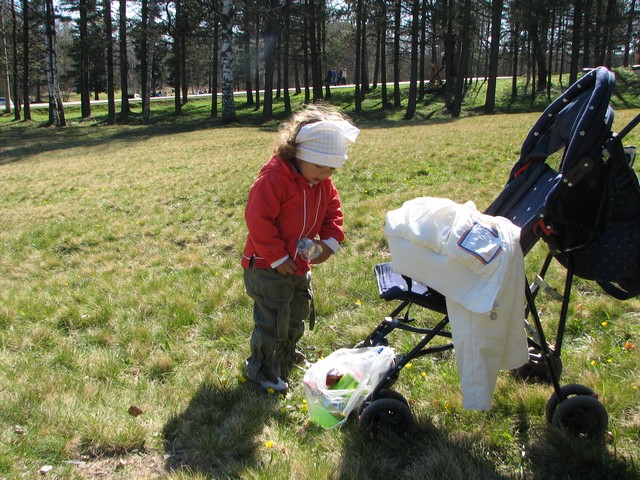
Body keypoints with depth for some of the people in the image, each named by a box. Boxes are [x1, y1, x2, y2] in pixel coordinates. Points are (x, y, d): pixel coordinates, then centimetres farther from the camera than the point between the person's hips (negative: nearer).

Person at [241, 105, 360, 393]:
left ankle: (286, 353, 47)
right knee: (272, 320, -2)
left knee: (297, 314, 23)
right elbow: (258, 220, -27)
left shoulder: (323, 184, 0)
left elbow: (332, 211, 12)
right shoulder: (273, 178, -26)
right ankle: (261, 369, 17)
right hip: (268, 268, -8)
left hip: (300, 265, 9)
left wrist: (331, 241, -5)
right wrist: (278, 258, -23)